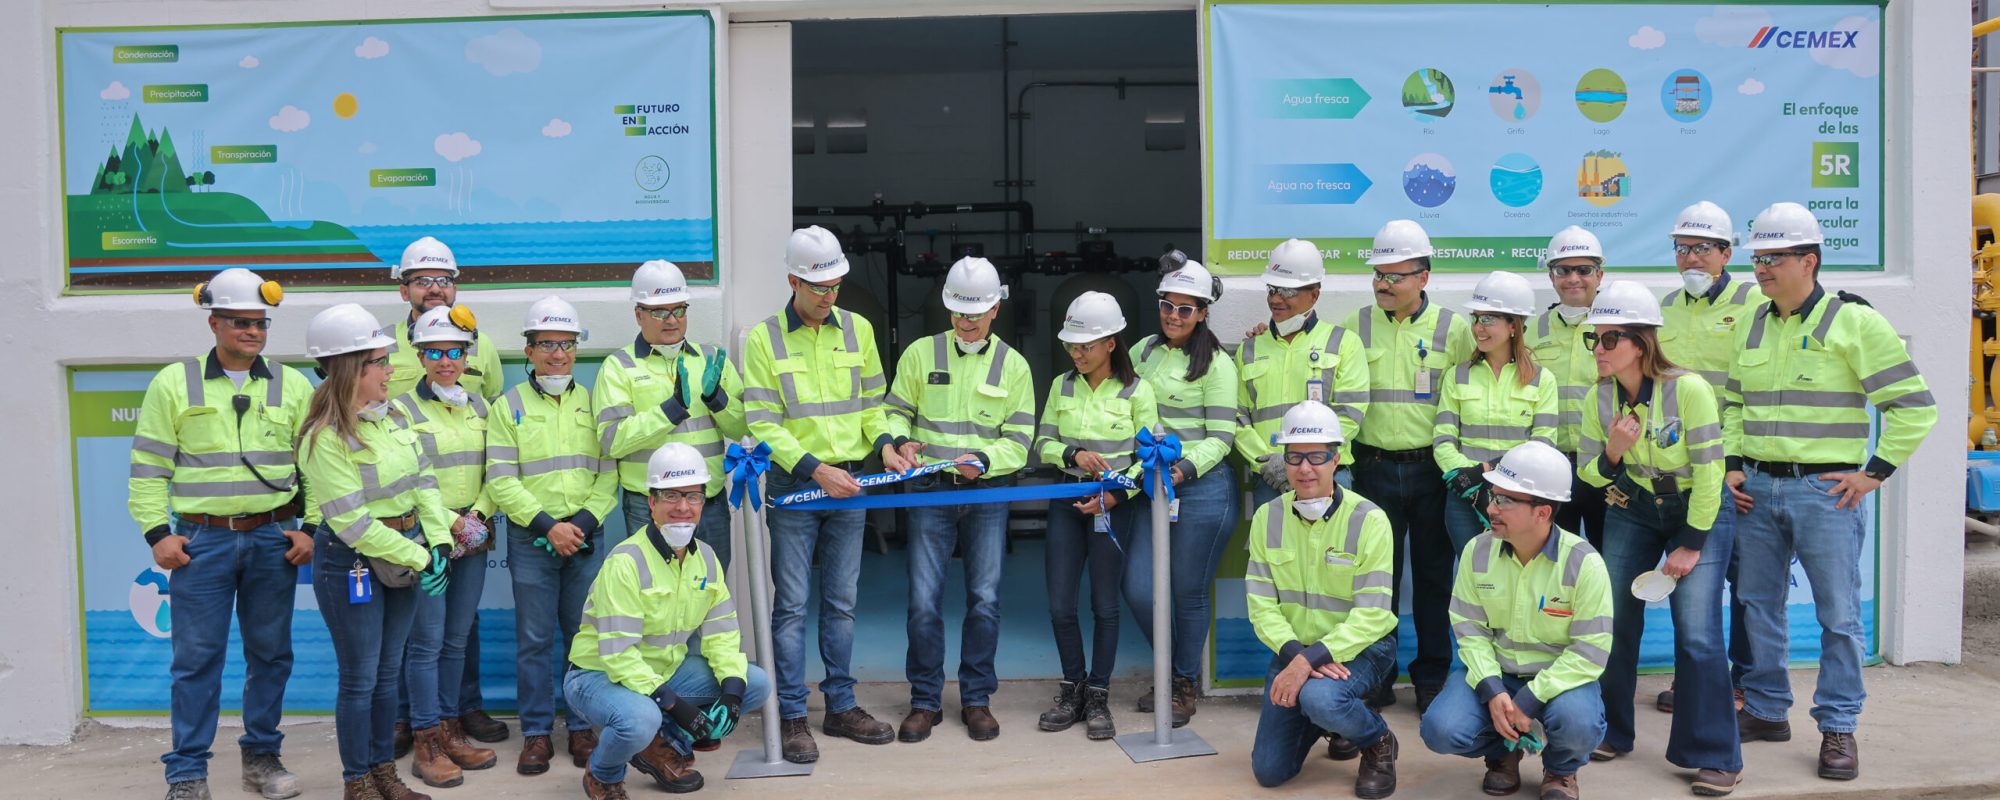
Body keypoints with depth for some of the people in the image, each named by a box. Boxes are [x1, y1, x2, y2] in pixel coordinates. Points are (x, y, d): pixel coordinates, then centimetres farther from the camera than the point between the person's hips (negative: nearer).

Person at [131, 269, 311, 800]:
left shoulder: (293, 385, 6)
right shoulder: (174, 383, 3)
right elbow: (148, 467, 2)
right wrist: (157, 532, -5)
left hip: (274, 539, 2)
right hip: (201, 541, -2)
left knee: (271, 654, 9)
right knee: (197, 659, 1)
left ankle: (262, 756, 23)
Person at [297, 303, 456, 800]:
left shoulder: (392, 416, 4)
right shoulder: (325, 438, -19)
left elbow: (423, 479, 4)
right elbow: (352, 523, -21)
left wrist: (439, 541, -8)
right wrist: (418, 558, -18)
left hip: (403, 552, 7)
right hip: (350, 560, -7)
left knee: (389, 671, 16)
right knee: (360, 677, 3)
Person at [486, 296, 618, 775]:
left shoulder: (592, 404, 10)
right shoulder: (509, 406, 3)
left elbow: (609, 473, 5)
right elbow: (501, 480, -4)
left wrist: (585, 521, -10)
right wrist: (547, 525, -13)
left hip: (587, 537, 2)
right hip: (530, 539, -2)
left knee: (583, 636, 6)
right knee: (534, 640, 2)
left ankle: (581, 728, 17)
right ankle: (536, 732, 12)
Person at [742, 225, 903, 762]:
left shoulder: (858, 329, 7)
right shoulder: (764, 339, -5)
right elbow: (763, 424, -9)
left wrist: (884, 445, -5)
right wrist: (816, 469, -18)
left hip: (849, 482, 4)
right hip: (794, 486, -3)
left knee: (842, 601, 11)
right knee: (792, 603, 1)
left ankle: (841, 706, 21)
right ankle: (792, 716, 9)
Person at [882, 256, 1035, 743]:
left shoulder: (1013, 365, 6)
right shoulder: (920, 354, 6)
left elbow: (1019, 441, 2)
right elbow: (895, 411, 10)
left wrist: (982, 460, -17)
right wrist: (900, 441, -13)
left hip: (988, 493, 0)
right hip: (931, 489, 0)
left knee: (985, 598, 1)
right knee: (923, 598, -3)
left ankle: (976, 699, 15)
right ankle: (925, 701, 11)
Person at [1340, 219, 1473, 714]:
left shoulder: (1453, 329, 2)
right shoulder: (1357, 326, 6)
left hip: (1433, 469, -1)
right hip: (1374, 468, 1)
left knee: (1434, 575, 8)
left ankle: (1432, 678, 20)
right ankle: (1375, 678, 16)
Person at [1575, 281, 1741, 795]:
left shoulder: (1688, 389, -24)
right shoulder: (1599, 398, -9)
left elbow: (1708, 471, -19)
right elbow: (1588, 473, 0)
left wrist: (1692, 544, -16)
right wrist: (1612, 453, -23)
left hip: (1698, 512, -5)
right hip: (1631, 512, 5)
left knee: (1697, 634, -13)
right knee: (1615, 622, 4)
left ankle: (1715, 757, 0)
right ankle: (1613, 732, 23)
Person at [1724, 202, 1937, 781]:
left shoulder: (1854, 322, -7)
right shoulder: (1752, 326, 10)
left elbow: (1914, 406, -6)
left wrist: (1874, 472, -10)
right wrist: (1733, 465, 8)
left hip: (1825, 490, -5)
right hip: (1756, 488, 5)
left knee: (1838, 613, 1)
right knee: (1758, 604, 12)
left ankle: (1838, 727, 12)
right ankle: (1766, 710, 25)